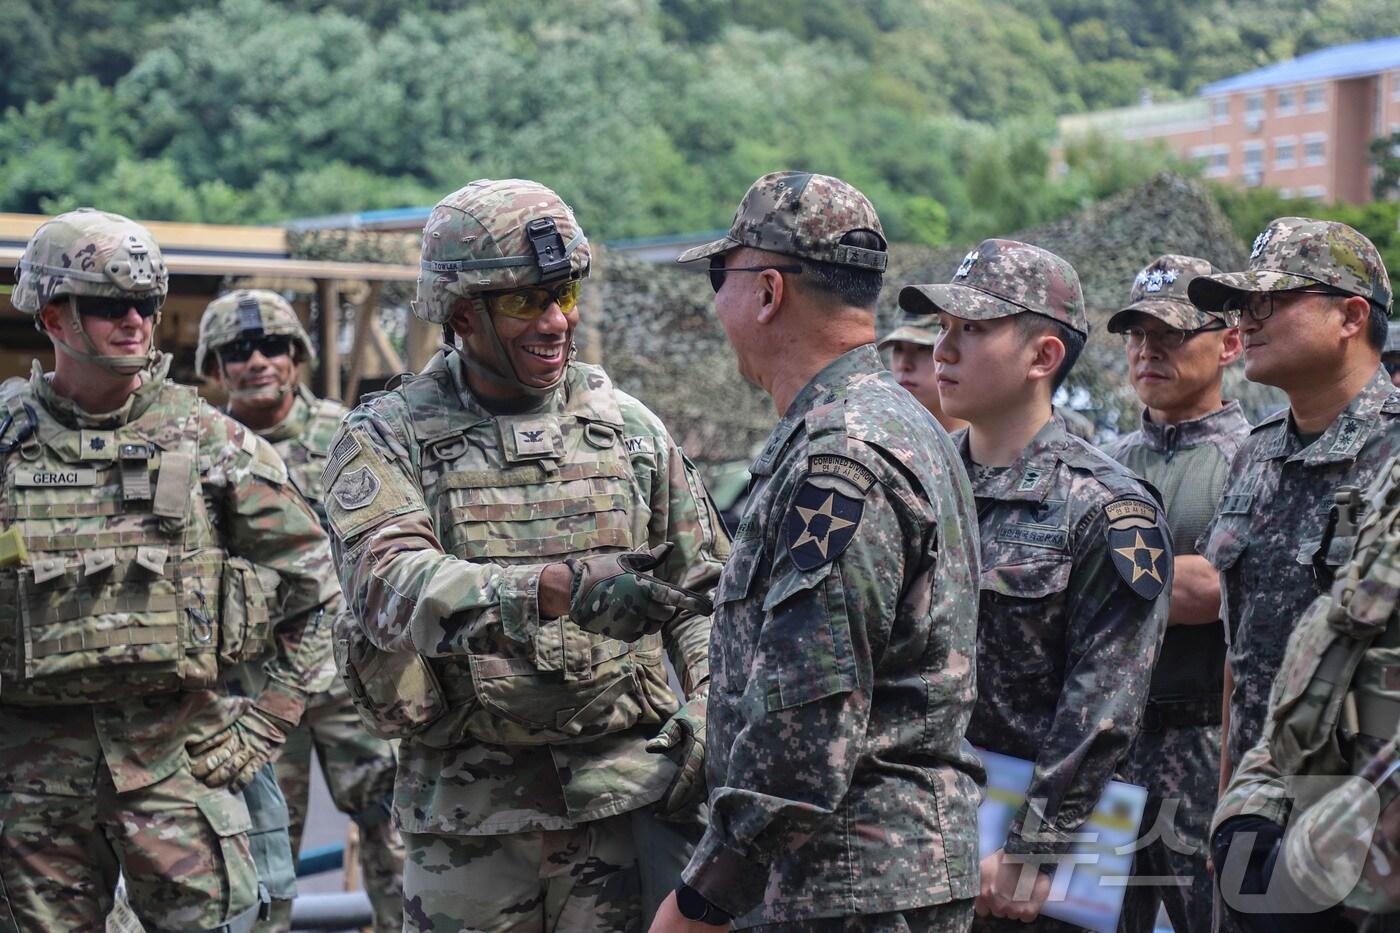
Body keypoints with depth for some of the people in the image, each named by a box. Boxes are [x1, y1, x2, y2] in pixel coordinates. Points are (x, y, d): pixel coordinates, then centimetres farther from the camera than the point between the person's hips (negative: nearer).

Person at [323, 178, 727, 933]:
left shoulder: (627, 426, 8)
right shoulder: (387, 439, -2)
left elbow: (706, 593, 13)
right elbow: (392, 585, -21)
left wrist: (708, 715, -2)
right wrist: (559, 586, -35)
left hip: (623, 791, 2)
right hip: (466, 811, -1)